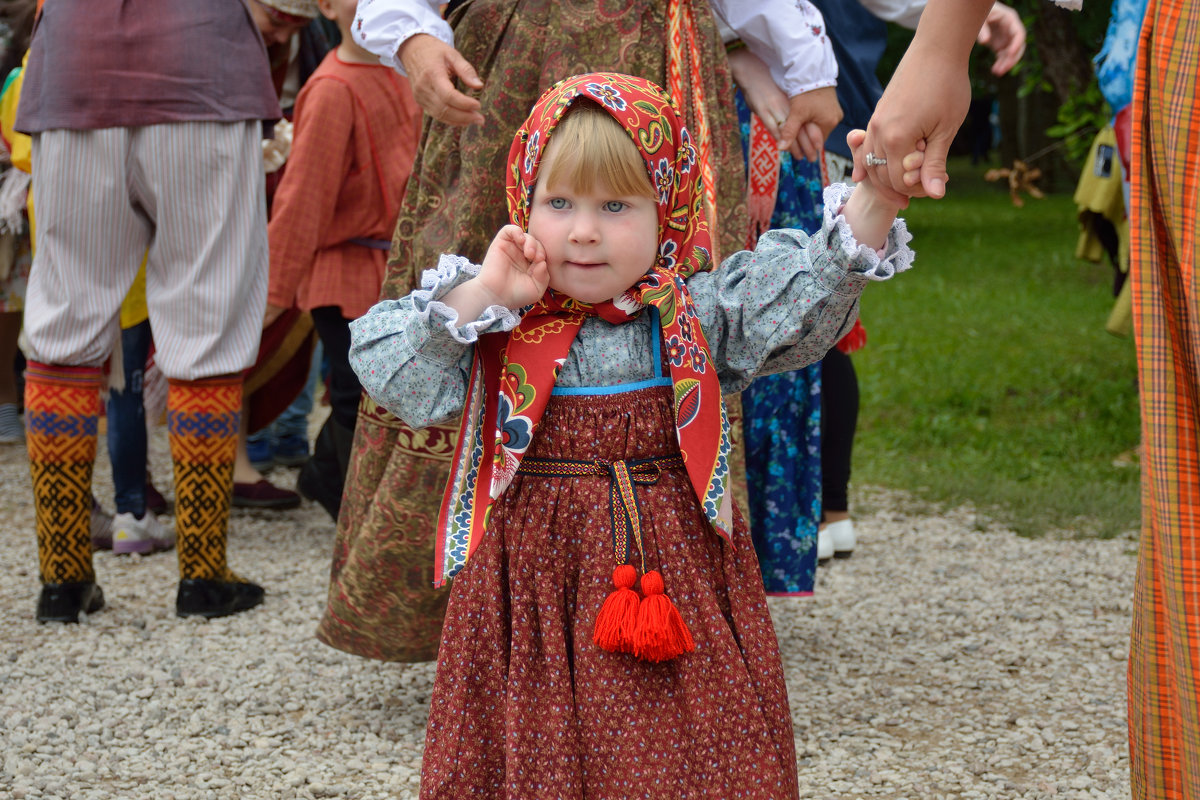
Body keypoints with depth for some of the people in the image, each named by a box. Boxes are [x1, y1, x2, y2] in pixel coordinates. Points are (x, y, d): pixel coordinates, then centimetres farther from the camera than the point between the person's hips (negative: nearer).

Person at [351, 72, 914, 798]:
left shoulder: (700, 312, 0)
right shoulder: (496, 326, 1)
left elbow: (813, 293, -8)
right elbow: (391, 375, -6)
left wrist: (874, 200, -25)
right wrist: (483, 296, -13)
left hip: (677, 573, 1)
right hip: (536, 576, 0)